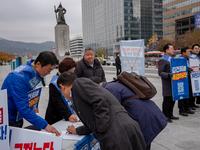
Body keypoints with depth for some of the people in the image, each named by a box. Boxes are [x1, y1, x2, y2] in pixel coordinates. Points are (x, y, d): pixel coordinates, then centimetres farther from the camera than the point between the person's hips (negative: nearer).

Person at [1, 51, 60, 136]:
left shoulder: (35, 73, -4)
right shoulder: (19, 77, -30)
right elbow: (23, 108, -33)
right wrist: (45, 125, -35)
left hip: (18, 118, 8)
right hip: (8, 121, -8)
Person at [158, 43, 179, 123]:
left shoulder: (172, 59, 18)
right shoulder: (162, 60, -10)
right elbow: (160, 72, -16)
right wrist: (168, 75, -31)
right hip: (167, 84, -8)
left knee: (173, 99, 13)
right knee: (167, 100, -2)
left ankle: (170, 115, 26)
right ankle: (165, 116, 10)